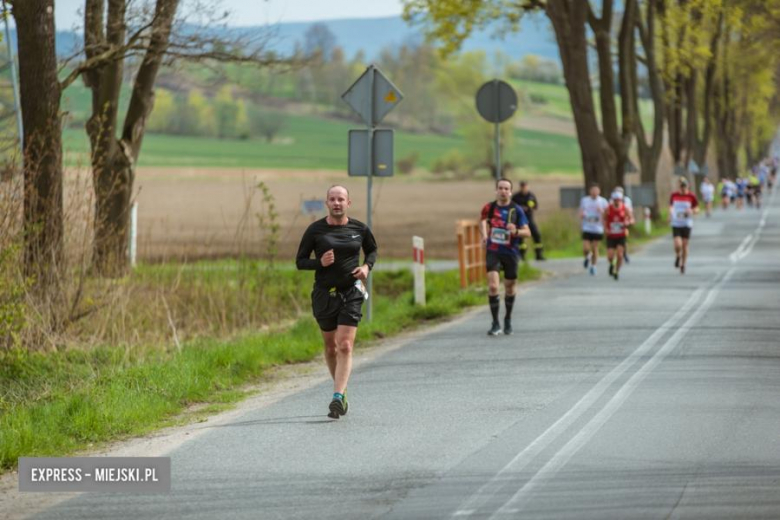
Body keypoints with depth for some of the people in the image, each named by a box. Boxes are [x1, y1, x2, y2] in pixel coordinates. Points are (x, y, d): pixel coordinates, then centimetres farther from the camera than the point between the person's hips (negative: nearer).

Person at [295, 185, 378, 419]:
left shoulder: (360, 229, 1)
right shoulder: (315, 230, -3)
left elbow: (372, 250, 19)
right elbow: (300, 261, 1)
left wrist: (367, 266, -2)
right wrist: (319, 263, -19)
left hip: (351, 294, -1)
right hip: (324, 295, 1)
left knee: (344, 346, -14)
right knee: (331, 347, 13)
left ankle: (337, 397, -20)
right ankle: (342, 392, 33)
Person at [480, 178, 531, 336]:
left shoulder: (516, 210, -5)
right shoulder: (489, 208, -1)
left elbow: (527, 232, -5)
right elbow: (482, 220, 22)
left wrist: (516, 231, -25)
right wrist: (484, 235, 8)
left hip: (511, 253, 0)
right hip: (493, 252, 0)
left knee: (509, 288, 12)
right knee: (493, 286, -16)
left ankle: (508, 320, 35)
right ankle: (495, 323, -9)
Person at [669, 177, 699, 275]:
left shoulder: (691, 196, -4)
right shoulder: (674, 195, 1)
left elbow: (697, 209, 5)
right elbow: (671, 206, 16)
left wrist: (692, 211, -17)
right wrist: (670, 213, -3)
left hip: (687, 224, 0)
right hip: (676, 224, 0)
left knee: (685, 245, 5)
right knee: (678, 244, -15)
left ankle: (683, 265, 23)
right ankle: (677, 256, 19)